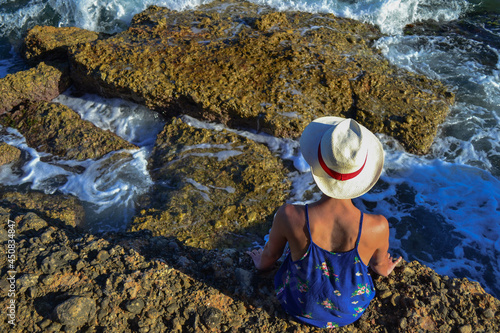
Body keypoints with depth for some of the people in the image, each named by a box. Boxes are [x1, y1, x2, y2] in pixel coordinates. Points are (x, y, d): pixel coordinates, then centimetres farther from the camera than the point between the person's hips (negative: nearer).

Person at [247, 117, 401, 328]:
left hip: (300, 307, 0)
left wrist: (262, 263, 14)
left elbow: (270, 255, -12)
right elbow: (379, 263, -9)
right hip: (351, 310, 1)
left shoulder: (289, 217, -36)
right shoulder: (377, 227, -34)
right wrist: (385, 269, 18)